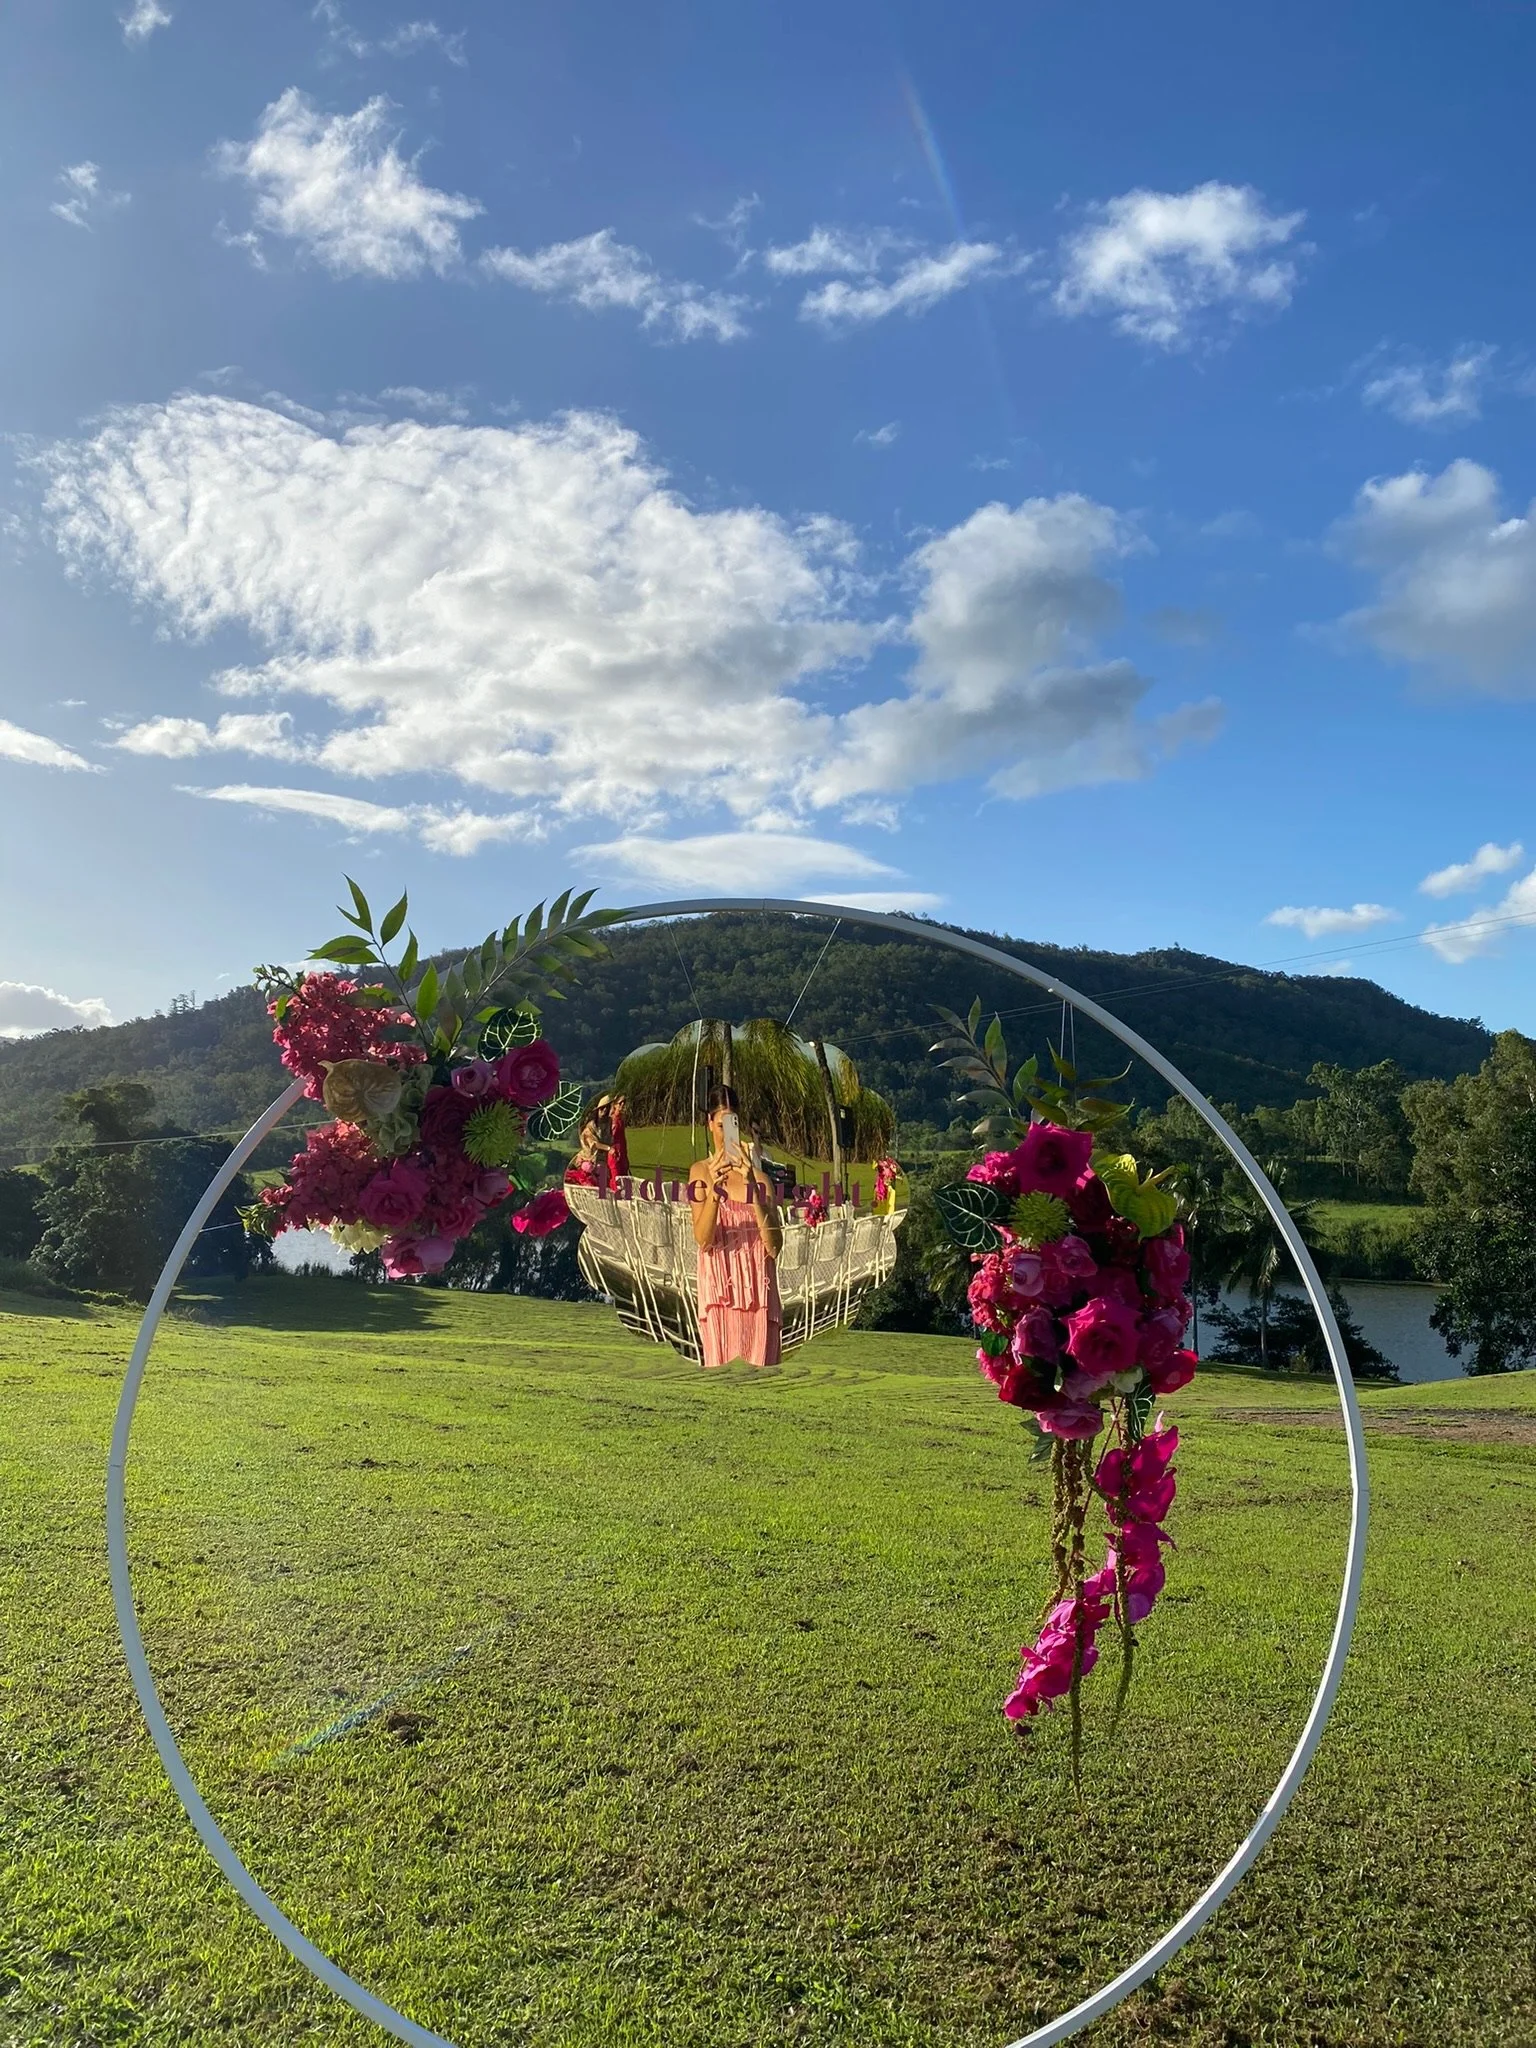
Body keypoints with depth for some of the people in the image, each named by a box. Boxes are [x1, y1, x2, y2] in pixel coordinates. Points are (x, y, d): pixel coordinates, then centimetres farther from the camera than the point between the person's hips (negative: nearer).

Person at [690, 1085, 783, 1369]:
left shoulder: (757, 1174, 7)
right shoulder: (701, 1171, 3)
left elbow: (775, 1246, -4)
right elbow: (703, 1239, -9)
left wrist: (753, 1186, -14)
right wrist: (714, 1189, -25)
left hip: (758, 1289, 2)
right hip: (721, 1288, -2)